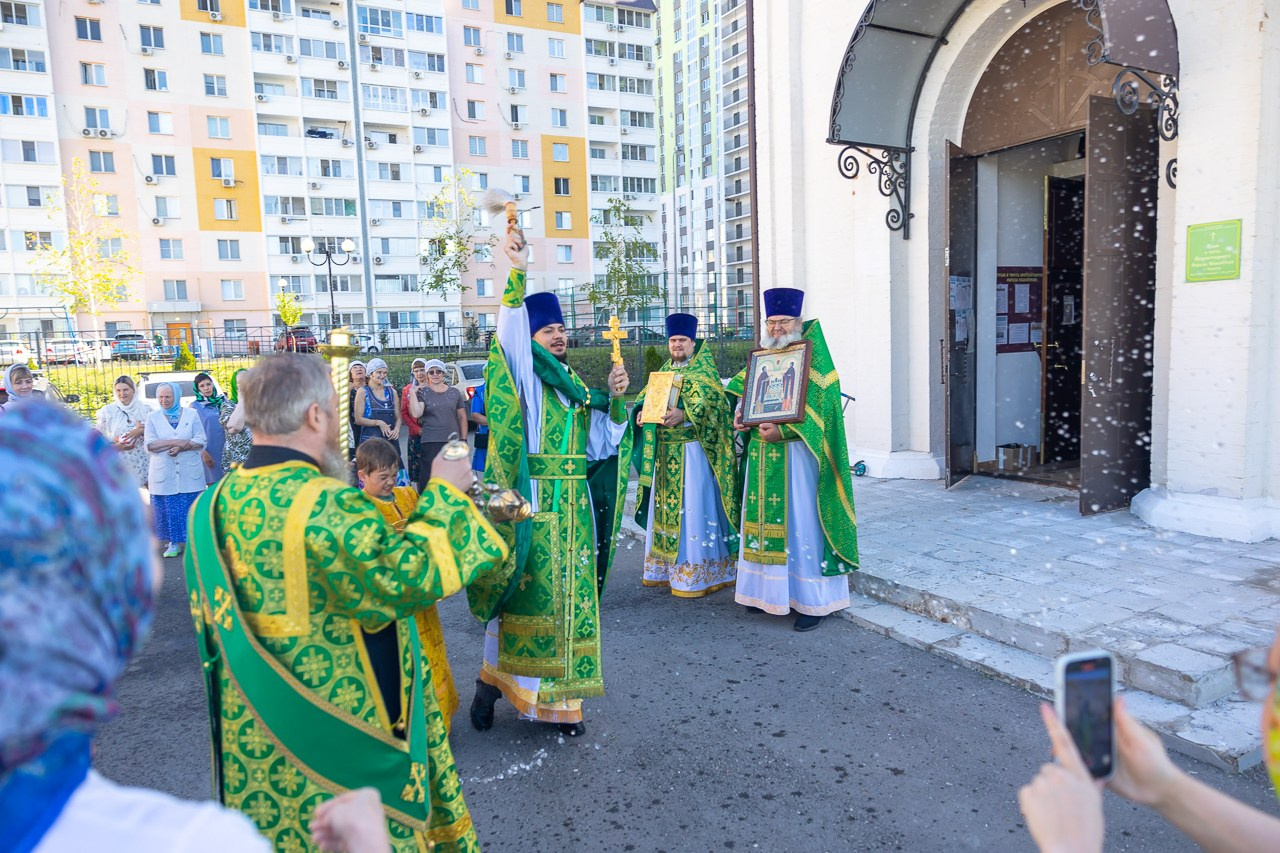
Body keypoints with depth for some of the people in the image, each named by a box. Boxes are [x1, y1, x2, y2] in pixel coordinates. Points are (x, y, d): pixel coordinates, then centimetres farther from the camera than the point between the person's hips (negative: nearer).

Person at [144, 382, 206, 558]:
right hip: (164, 474, 1)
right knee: (168, 509, 1)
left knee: (192, 509, -1)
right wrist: (177, 441, -13)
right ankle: (173, 543, 11)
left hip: (190, 473, -1)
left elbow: (201, 442, 0)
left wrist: (181, 447, -16)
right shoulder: (152, 417, 8)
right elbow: (149, 444, -4)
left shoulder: (192, 414, 6)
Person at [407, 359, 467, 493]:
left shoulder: (454, 392, 10)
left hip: (453, 441, 2)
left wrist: (464, 439, 7)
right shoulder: (422, 392, 4)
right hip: (431, 442, -2)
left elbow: (462, 417, 13)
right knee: (428, 477, -5)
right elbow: (416, 414, -11)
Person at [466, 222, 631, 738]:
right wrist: (517, 272, -28)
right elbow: (509, 330, -19)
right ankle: (492, 681, 18)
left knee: (571, 595, 8)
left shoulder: (576, 386, 16)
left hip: (574, 504, 6)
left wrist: (615, 398, -2)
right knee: (528, 594, -2)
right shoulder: (523, 376, 0)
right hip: (532, 501, -6)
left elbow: (605, 440, 13)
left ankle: (559, 699, 20)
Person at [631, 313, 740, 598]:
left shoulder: (704, 369, -2)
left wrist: (684, 415, -33)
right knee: (665, 506, 11)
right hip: (665, 450, 7)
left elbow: (711, 401, -17)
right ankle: (665, 567, 23)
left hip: (692, 450, -7)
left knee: (692, 507, -6)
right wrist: (641, 412, -7)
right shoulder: (664, 371, 18)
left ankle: (697, 573, 3)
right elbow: (646, 396, 15)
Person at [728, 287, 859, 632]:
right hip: (761, 453, 6)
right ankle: (767, 590, 20)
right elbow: (744, 393, 18)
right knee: (765, 518, 10)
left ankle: (812, 600, 4)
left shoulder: (812, 354, -5)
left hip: (795, 452, -6)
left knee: (800, 521, -4)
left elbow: (818, 404, -15)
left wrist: (782, 430, -24)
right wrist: (739, 416, -3)